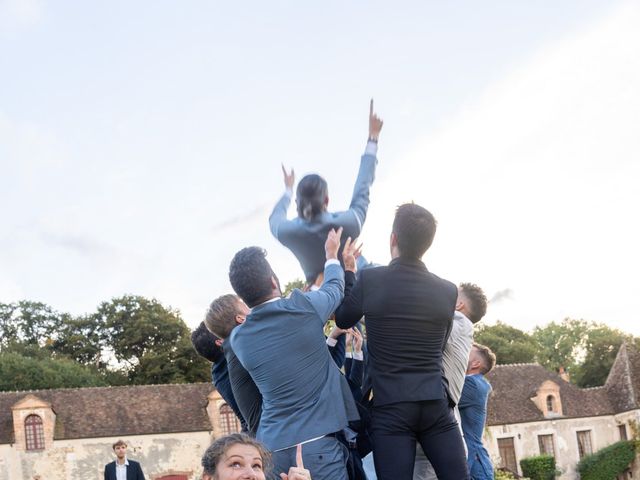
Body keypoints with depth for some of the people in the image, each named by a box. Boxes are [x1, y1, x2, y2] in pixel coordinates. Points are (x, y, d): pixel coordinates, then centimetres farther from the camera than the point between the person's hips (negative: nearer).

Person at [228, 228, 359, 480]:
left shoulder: (238, 338, 7)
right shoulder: (303, 307, -6)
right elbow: (334, 288, 18)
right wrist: (332, 255, 39)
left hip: (271, 448, 5)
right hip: (315, 442, -5)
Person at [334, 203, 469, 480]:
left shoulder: (369, 280, -6)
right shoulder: (448, 291, 3)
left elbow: (342, 320, 13)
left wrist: (347, 270, 24)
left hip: (389, 407, -2)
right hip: (435, 404, 2)